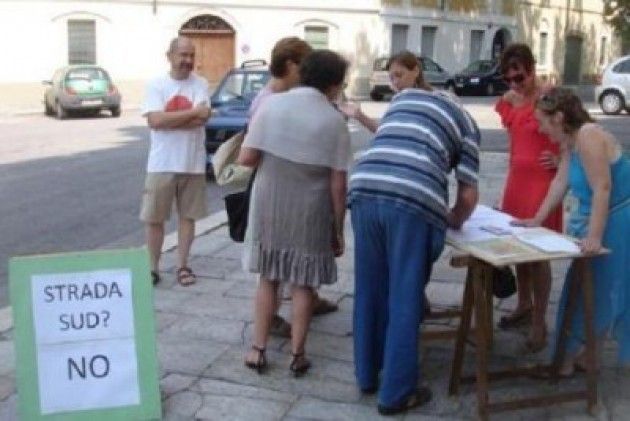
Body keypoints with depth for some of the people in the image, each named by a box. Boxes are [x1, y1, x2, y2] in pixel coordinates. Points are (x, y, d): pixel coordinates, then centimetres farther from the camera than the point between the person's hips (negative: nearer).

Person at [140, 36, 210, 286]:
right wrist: (191, 112, -15)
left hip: (193, 164, 1)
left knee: (187, 217, 9)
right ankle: (153, 268, 17)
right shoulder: (156, 85, -2)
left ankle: (182, 266, 21)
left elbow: (201, 118, -15)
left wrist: (168, 118, -14)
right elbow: (154, 120, -16)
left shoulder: (200, 84, 0)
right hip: (162, 164, -1)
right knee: (154, 219, 5)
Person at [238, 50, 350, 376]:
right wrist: (339, 229, 0)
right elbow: (337, 184, -9)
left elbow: (246, 159, -7)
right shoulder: (334, 121, -8)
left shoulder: (271, 104, -4)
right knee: (303, 285, 11)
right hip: (310, 214, -1)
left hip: (269, 207, 2)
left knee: (268, 279, 15)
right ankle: (297, 355, 18)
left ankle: (258, 350, 19)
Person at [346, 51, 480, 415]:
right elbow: (468, 195, 13)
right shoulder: (467, 123, 21)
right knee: (404, 300, 7)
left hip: (364, 191, 4)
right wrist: (455, 221, 35)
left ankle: (368, 374, 33)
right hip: (413, 203, -4)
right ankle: (396, 393, 18)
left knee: (370, 291, 18)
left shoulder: (403, 99, 32)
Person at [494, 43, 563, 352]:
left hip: (543, 180, -7)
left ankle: (539, 323, 5)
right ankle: (524, 307, 30)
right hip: (516, 178, 7)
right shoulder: (509, 101, 8)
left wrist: (559, 160, -23)